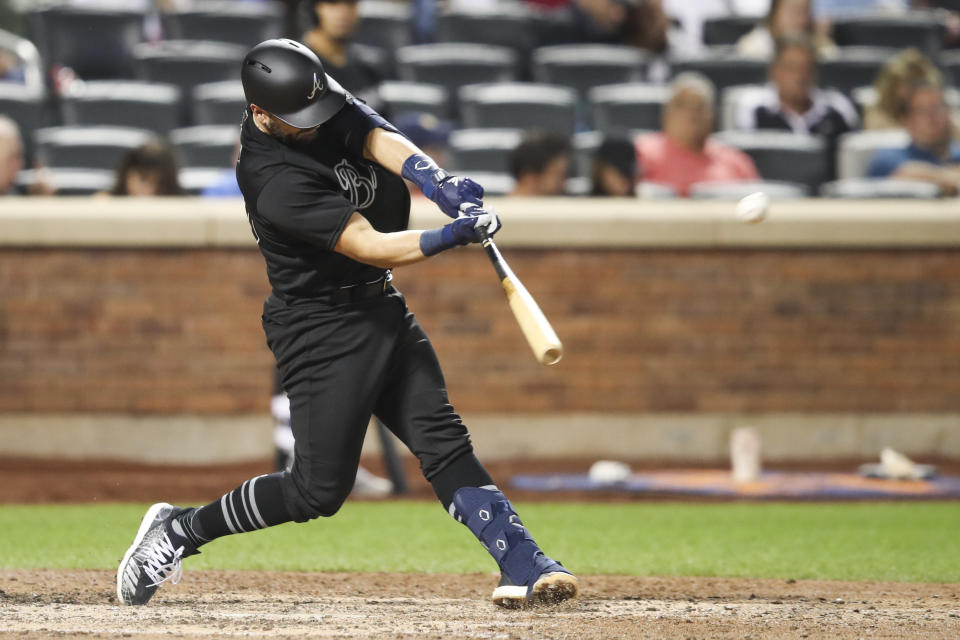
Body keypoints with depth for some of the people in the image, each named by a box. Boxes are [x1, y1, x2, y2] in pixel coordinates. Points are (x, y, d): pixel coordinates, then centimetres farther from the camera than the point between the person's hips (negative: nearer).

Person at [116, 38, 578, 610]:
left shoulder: (324, 107, -4)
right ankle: (179, 530, 10)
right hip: (324, 330, -8)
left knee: (443, 441, -1)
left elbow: (383, 142, -18)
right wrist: (451, 237, -41)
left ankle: (522, 564, -6)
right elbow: (370, 247, -28)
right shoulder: (275, 182, -26)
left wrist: (441, 184, -37)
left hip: (382, 309, 8)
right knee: (320, 489, -5)